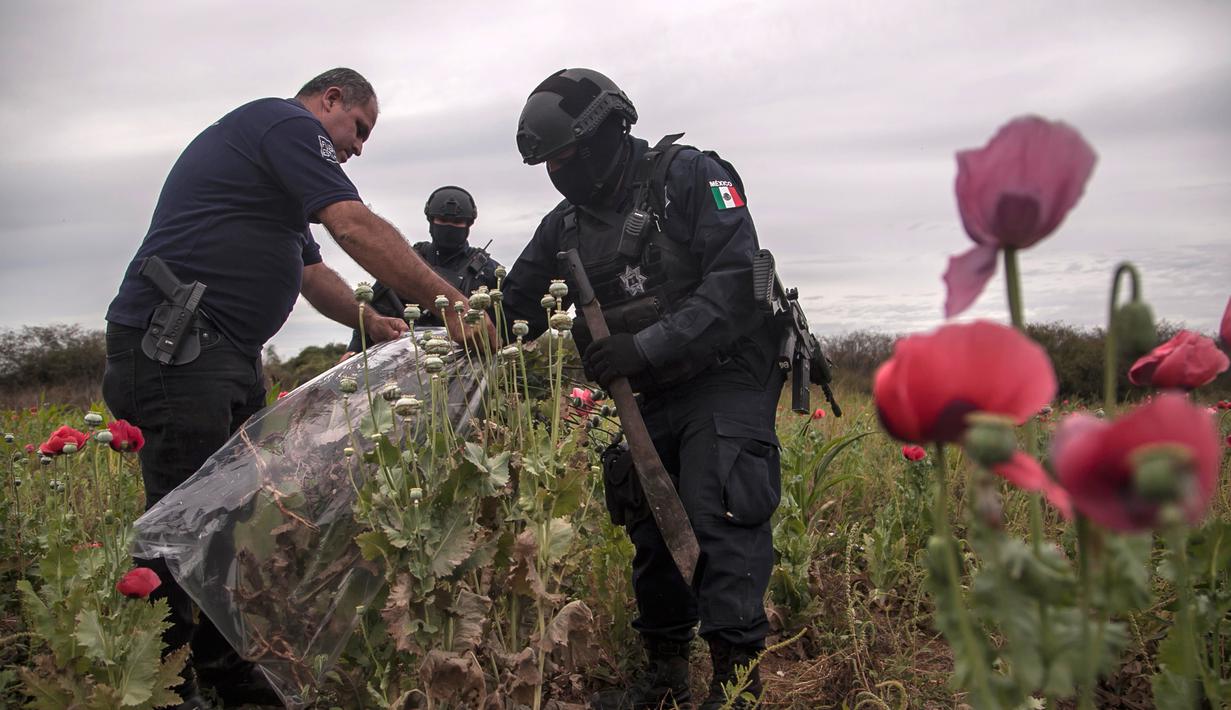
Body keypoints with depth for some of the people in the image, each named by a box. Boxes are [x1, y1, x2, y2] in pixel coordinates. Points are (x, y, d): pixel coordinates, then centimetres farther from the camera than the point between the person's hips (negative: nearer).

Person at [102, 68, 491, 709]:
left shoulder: (278, 171, 27)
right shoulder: (286, 122, -5)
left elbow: (312, 272, 25)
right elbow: (356, 229, -17)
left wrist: (374, 324, 12)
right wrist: (450, 303, -18)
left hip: (226, 356, 11)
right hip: (174, 352, -11)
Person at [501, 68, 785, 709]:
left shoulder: (689, 176, -11)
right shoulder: (567, 223, 8)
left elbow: (734, 283, -22)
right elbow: (516, 304, 14)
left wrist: (646, 345, -28)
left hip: (727, 380, -7)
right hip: (652, 395, 7)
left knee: (720, 524, -14)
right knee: (650, 528, 10)